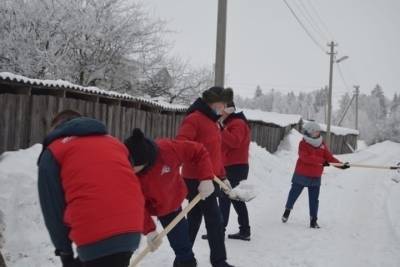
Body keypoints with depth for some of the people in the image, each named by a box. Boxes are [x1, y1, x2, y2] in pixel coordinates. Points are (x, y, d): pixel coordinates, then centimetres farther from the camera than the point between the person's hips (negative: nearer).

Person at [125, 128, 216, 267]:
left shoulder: (167, 149, -35)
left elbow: (199, 152, -23)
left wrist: (206, 178, -32)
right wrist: (149, 230, -33)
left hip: (171, 205, 1)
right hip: (145, 207, 0)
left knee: (181, 243, 6)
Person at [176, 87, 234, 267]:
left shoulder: (213, 121, 18)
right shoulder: (194, 119, -12)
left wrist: (222, 176, 18)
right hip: (197, 179, -10)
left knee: (195, 219, 15)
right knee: (215, 220, -5)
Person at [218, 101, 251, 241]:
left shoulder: (238, 123, -11)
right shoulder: (230, 123, 21)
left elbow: (235, 142, -26)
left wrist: (221, 130, -28)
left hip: (236, 167, -10)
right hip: (233, 167, 10)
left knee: (225, 198, -10)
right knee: (236, 199, 11)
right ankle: (244, 231, 14)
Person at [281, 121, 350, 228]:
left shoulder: (322, 145, 4)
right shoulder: (303, 144, -12)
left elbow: (330, 157, -1)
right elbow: (305, 157, -28)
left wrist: (341, 164, -16)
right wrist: (322, 161, -29)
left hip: (315, 178, 4)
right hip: (301, 176, -3)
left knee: (314, 200, 4)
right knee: (294, 194, 13)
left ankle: (313, 220, 12)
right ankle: (288, 210, 37)